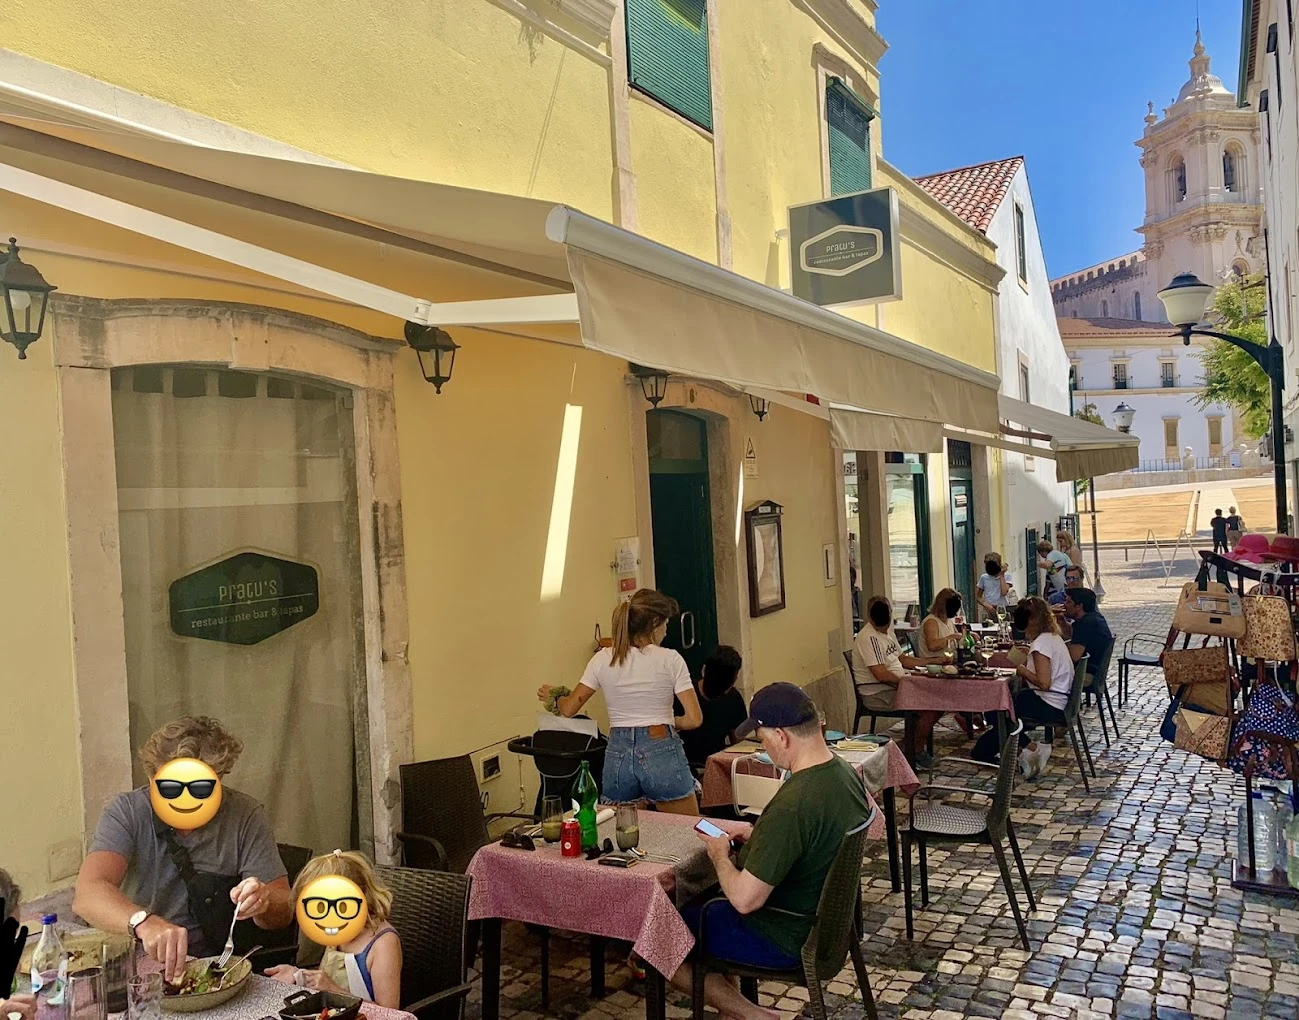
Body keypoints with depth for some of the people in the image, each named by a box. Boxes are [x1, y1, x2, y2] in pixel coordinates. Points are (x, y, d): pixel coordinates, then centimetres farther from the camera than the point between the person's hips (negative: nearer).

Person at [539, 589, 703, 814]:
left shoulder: (603, 659, 2)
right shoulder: (670, 659, -5)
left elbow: (569, 709, 5)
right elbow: (694, 719, -9)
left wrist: (552, 696, 26)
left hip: (618, 755, 4)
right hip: (661, 752, -3)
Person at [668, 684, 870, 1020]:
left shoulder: (791, 805, -35)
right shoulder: (845, 772, -6)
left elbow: (744, 900, -29)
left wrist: (720, 855, -11)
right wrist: (757, 834, 6)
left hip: (783, 939, -9)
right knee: (701, 900, 26)